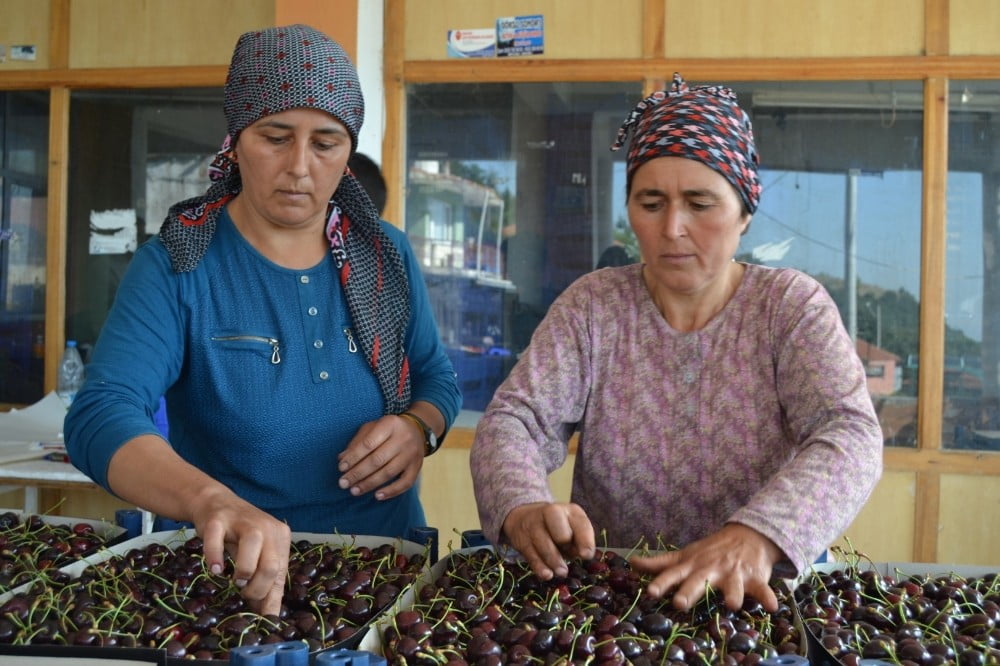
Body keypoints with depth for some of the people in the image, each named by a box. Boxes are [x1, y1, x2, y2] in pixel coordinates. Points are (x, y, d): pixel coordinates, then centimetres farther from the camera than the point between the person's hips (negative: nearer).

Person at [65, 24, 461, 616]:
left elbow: (437, 377, 15)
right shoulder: (176, 267, -8)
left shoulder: (386, 254, 4)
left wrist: (418, 428, -10)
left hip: (388, 552, 3)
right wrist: (211, 500, -40)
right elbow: (101, 418, -20)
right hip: (236, 571, -2)